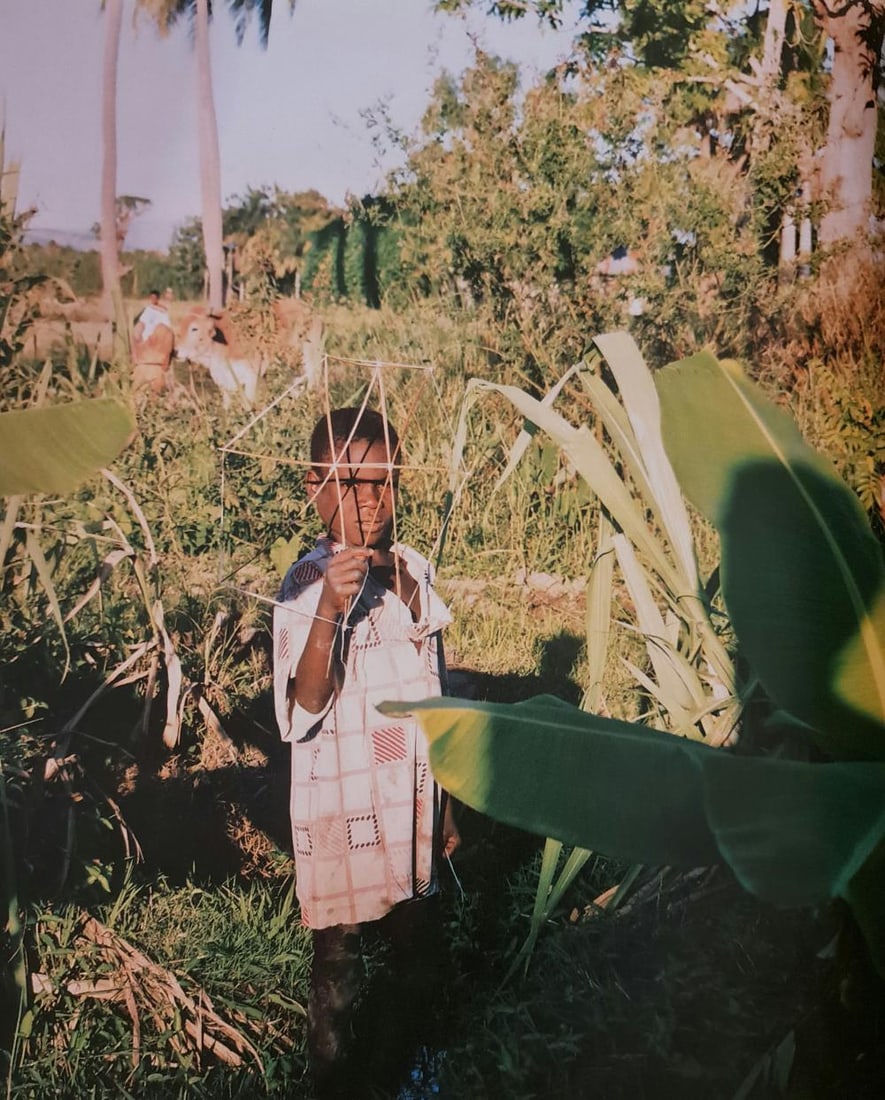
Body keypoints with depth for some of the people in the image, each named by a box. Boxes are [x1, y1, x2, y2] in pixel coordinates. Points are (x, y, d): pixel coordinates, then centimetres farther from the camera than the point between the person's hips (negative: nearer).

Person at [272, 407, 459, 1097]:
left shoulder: (414, 571, 1)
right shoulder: (306, 584, -15)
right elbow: (301, 714, -23)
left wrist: (444, 804, 14)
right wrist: (330, 611, -37)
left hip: (413, 809, 5)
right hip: (341, 815, -5)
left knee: (421, 963, 18)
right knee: (339, 969, 9)